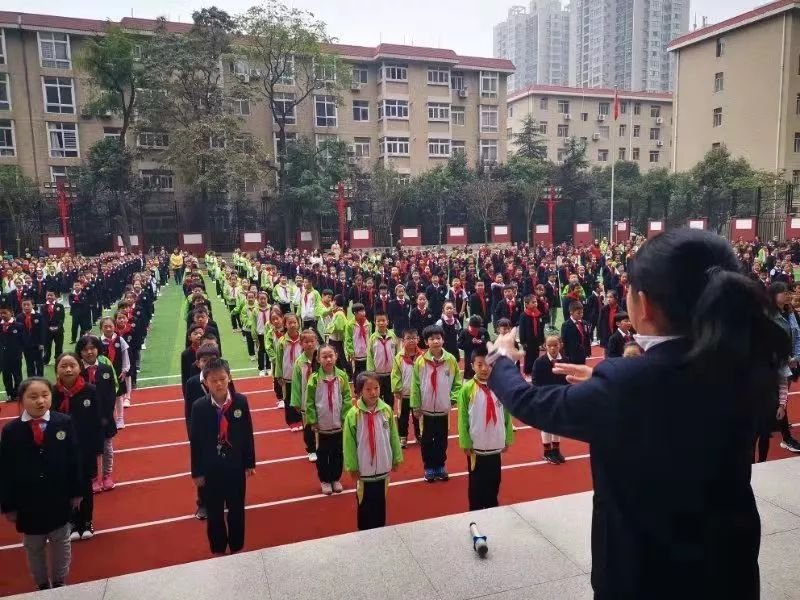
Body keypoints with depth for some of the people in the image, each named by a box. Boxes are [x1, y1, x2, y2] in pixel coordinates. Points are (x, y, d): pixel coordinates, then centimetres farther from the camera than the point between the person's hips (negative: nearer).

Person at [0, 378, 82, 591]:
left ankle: (59, 583, 39)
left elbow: (74, 459, -6)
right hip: (28, 503, 0)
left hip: (60, 499, 0)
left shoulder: (64, 422, -12)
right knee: (33, 548, 19)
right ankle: (42, 585, 40)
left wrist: (77, 491, -3)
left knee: (61, 543, 18)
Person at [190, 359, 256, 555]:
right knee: (214, 513, 14)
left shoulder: (241, 401, -11)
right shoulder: (199, 406, -14)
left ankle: (237, 547, 38)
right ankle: (217, 550, 36)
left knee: (237, 510, 16)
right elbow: (195, 441, -7)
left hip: (236, 466, 1)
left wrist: (250, 463, 2)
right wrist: (196, 472, -4)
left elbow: (248, 434, -3)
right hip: (211, 469, -1)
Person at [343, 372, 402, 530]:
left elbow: (393, 436, 1)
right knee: (364, 502, 11)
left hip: (383, 466, 3)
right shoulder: (353, 414, -17)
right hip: (364, 468, -3)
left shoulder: (386, 410, -8)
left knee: (380, 500, 18)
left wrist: (396, 458, 6)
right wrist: (352, 466, -6)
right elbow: (349, 443, -10)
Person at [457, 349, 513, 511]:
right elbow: (462, 419, -9)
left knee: (494, 481, 16)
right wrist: (465, 443, -10)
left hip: (496, 445, 3)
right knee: (476, 483, 9)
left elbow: (507, 414, 4)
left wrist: (508, 438, 5)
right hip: (476, 446, -3)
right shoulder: (467, 389, -11)